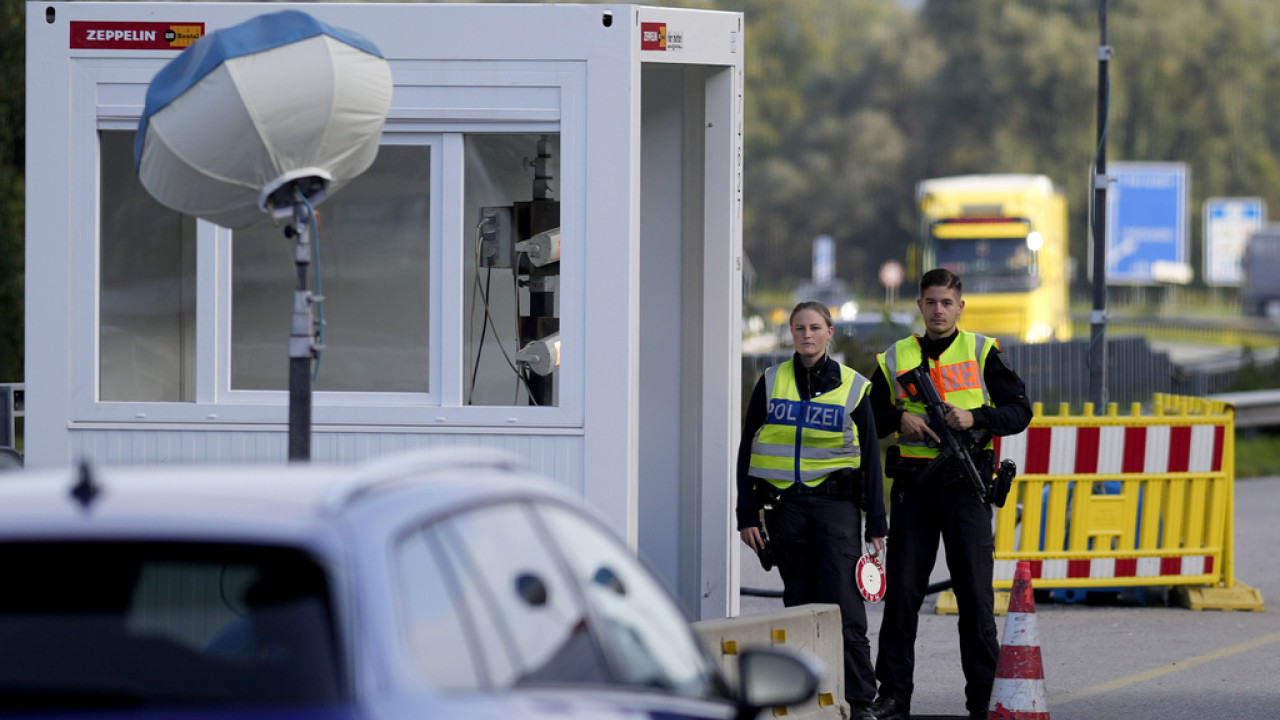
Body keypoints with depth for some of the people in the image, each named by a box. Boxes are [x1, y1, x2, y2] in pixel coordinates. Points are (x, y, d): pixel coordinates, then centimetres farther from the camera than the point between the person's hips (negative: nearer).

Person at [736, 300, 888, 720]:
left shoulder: (853, 387, 4)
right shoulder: (771, 384, 8)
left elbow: (871, 458, 6)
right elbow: (747, 451, 10)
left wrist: (876, 524, 2)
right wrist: (747, 515, 2)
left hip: (836, 501, -2)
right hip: (786, 504, 2)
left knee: (844, 607, -10)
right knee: (800, 606, 4)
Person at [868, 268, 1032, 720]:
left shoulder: (981, 353, 6)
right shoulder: (896, 359, 12)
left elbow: (1019, 411, 2)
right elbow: (869, 418, 13)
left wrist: (975, 417, -15)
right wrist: (900, 417, -8)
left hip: (965, 483, -2)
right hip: (913, 483, 2)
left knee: (974, 590, -2)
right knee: (901, 589, 1)